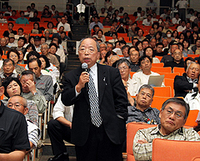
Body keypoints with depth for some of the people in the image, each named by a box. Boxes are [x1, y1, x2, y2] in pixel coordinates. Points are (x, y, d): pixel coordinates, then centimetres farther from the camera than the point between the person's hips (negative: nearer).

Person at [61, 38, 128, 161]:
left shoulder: (112, 73, 3)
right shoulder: (71, 77, 4)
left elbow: (122, 100, 3)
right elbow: (65, 101, -5)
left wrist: (118, 124, -2)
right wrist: (79, 87, -20)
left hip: (110, 133, 0)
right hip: (84, 134, 0)